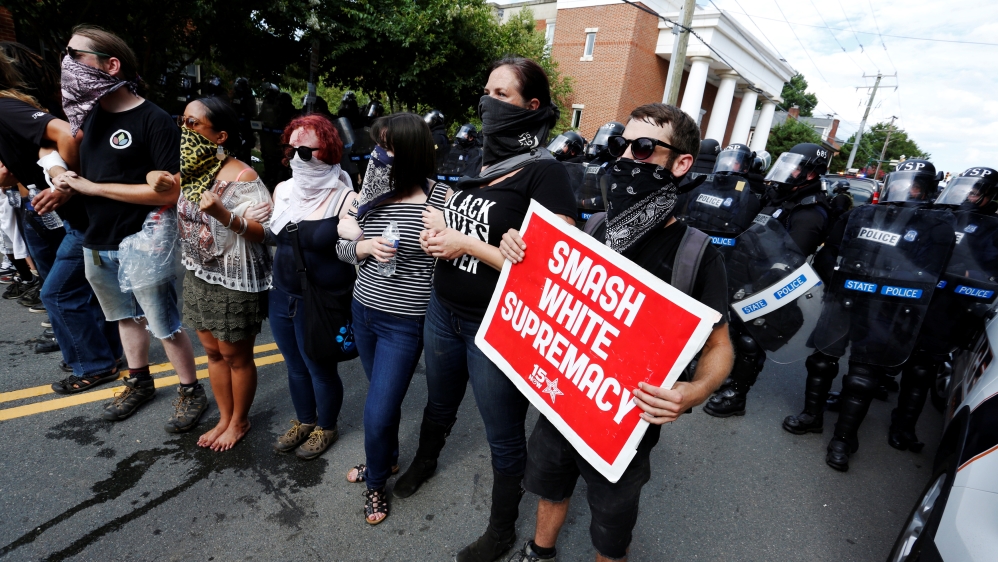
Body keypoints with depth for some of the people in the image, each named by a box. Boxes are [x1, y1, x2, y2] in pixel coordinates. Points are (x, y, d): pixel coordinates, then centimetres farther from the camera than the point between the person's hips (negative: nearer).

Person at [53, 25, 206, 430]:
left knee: (165, 326, 1)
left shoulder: (154, 121, -16)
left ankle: (191, 392, 17)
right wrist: (63, 184, 5)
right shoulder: (90, 113, 8)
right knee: (126, 317, 19)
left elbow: (170, 191, -22)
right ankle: (139, 383, 36)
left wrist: (91, 187, -17)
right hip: (97, 244, 7)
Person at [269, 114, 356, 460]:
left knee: (320, 369, 13)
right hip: (282, 296, 7)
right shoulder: (283, 191, 4)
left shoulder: (345, 200, -17)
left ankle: (326, 428, 38)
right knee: (295, 366, 22)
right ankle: (304, 422, 46)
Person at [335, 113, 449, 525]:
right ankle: (387, 458, 49)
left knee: (378, 411, 1)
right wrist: (366, 245, -17)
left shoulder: (440, 198, -15)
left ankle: (376, 482, 31)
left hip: (404, 323, -5)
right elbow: (342, 248, 5)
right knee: (383, 397, 22)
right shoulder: (370, 193, 1)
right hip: (363, 310, 5)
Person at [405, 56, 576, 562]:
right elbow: (442, 215, 18)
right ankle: (424, 462, 59)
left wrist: (468, 245, -22)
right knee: (439, 402, 29)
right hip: (443, 311, 7)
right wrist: (434, 230, -6)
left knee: (504, 435, 13)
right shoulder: (478, 161, 7)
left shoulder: (545, 174, -16)